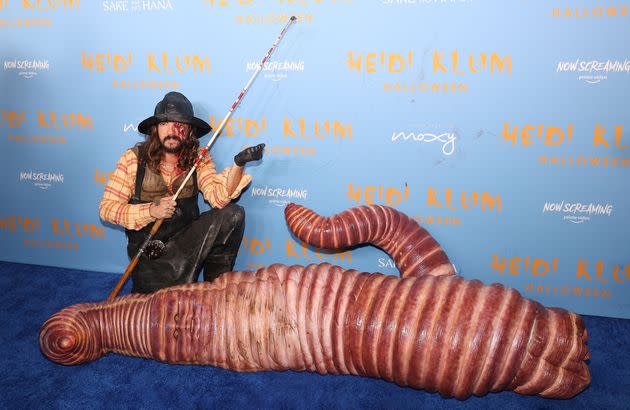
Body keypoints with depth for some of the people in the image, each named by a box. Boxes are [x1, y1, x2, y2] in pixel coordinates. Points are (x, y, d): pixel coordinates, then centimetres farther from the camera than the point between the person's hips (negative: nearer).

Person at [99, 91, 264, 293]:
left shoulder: (198, 159, -3)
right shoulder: (134, 158, -8)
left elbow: (218, 197, -19)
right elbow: (106, 208, -8)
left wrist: (238, 165, -35)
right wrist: (152, 211, -22)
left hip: (187, 241, 2)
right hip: (149, 253, -2)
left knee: (233, 214, -19)